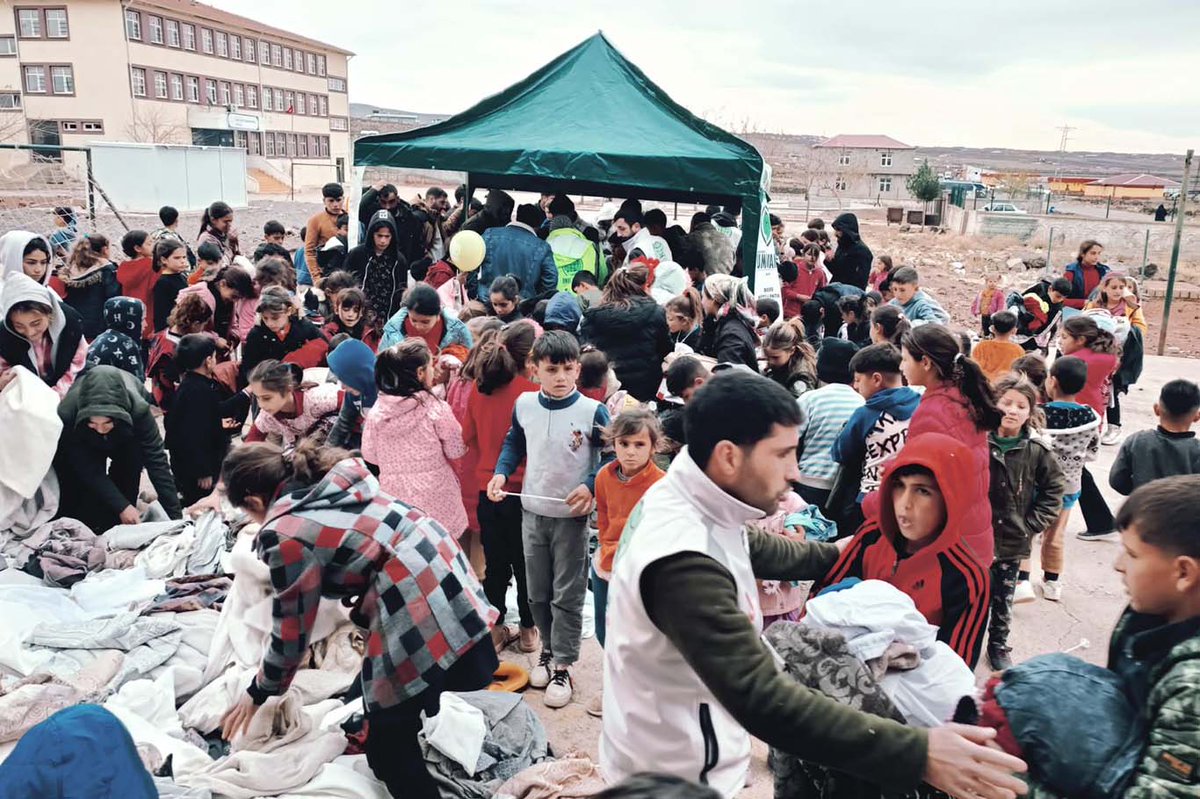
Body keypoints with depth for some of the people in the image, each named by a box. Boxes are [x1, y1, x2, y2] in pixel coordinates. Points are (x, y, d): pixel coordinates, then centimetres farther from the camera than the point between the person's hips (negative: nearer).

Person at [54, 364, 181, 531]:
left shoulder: (138, 409, -43)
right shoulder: (67, 414, -41)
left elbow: (156, 460, -40)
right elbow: (88, 470, -33)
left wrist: (175, 516, -42)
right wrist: (122, 506, -40)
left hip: (126, 438, 0)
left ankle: (120, 525, -7)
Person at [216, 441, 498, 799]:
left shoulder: (285, 536, -10)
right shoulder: (329, 478, 12)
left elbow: (291, 632, 0)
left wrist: (258, 694, 18)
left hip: (420, 611, -9)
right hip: (446, 571, 9)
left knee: (389, 743, 7)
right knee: (385, 713, 25)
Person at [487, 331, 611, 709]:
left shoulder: (592, 411, -14)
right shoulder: (524, 404, -2)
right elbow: (514, 444, 13)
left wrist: (590, 486, -21)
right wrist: (500, 473, -3)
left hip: (572, 516, -4)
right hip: (532, 512, 4)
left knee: (567, 596, 5)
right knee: (537, 593, 16)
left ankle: (562, 667, 16)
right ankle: (549, 650, 36)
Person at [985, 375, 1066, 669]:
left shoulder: (1038, 450, -6)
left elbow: (1055, 489, 6)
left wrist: (1032, 523, 0)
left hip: (1013, 541, 2)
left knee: (1003, 598, 16)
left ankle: (998, 644, 36)